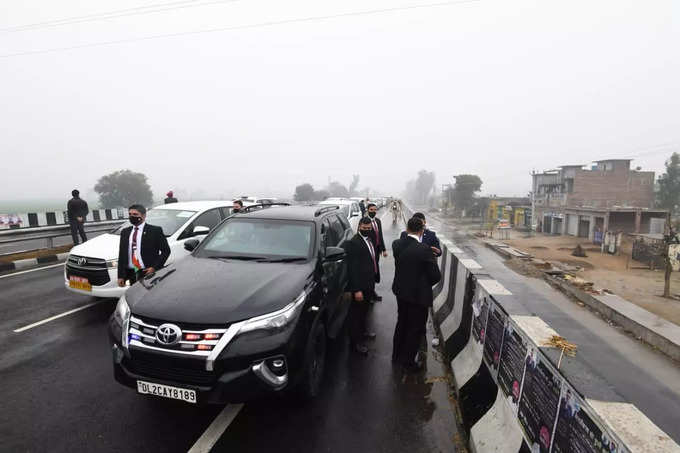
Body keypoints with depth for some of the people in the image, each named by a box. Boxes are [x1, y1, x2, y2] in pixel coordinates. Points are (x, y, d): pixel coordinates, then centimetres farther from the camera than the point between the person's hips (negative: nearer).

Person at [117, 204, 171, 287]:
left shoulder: (155, 230, -3)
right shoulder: (125, 232, 13)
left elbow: (166, 251, -3)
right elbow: (121, 255, 13)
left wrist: (155, 267, -12)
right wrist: (120, 276, 7)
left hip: (148, 273, -4)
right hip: (132, 274, 4)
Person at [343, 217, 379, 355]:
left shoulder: (369, 240, 7)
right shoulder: (354, 243, -21)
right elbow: (352, 268, -23)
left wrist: (373, 281, 16)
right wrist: (356, 290, -23)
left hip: (368, 284, 9)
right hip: (359, 286, -9)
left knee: (364, 310, 25)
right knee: (356, 313, 6)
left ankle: (362, 331, 46)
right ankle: (356, 342, 20)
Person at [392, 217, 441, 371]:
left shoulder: (396, 244, -9)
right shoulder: (424, 250, -26)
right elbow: (436, 276, -17)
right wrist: (426, 284, 1)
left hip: (401, 291, 6)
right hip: (418, 294, -6)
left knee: (402, 323, 25)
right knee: (416, 329, 13)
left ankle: (397, 354, 41)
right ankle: (408, 362, 27)